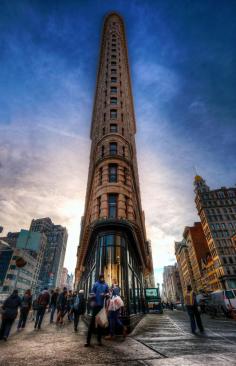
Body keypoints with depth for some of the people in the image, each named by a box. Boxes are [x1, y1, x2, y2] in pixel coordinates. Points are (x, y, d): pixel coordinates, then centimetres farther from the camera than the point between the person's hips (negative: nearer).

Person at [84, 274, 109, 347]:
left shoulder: (106, 285, 5)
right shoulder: (96, 284, -1)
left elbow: (108, 293, 10)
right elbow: (92, 293, -2)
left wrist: (105, 294, -10)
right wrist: (92, 301, -11)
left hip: (102, 305, 3)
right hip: (96, 305, -2)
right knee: (92, 321, -1)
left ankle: (99, 339, 21)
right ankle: (88, 340, 6)